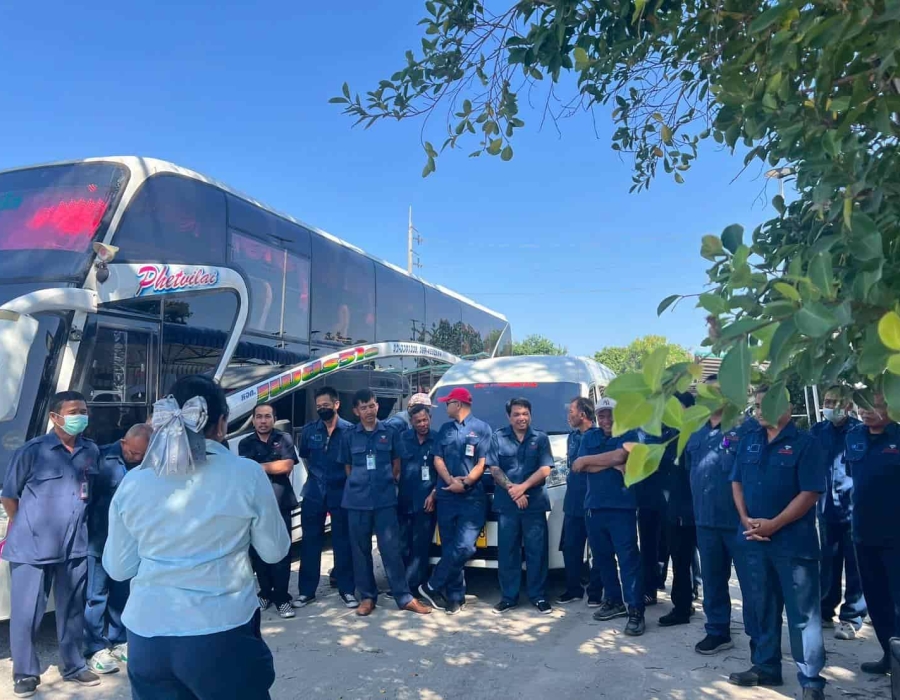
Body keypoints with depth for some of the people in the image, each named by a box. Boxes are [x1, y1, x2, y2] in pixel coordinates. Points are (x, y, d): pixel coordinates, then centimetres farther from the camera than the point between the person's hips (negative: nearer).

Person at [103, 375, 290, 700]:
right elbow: (275, 551, -1)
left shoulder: (132, 483, -2)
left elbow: (117, 568, 7)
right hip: (223, 634, -3)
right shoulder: (247, 474, -11)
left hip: (147, 637, 3)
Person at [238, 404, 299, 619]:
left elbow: (288, 465, -7)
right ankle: (265, 593, 21)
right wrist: (274, 467, -8)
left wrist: (259, 467, -4)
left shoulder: (284, 439, 5)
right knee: (257, 552, 5)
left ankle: (282, 598, 4)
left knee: (281, 552, -4)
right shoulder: (245, 443, 9)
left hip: (280, 503, -2)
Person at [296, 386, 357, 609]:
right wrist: (314, 476, 12)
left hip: (341, 493, -3)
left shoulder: (350, 430, -8)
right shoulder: (309, 430, 2)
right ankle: (306, 591, 19)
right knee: (310, 542, 8)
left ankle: (346, 590, 17)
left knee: (343, 542, 6)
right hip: (314, 493, 3)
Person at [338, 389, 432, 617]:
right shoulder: (349, 436, 5)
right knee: (360, 550, 7)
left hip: (385, 499, -1)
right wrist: (359, 485, 11)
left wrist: (385, 483, 9)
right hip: (357, 500, 1)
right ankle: (367, 597, 19)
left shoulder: (390, 433, 3)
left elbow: (397, 463, 10)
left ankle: (404, 597, 5)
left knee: (391, 548, -2)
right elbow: (348, 468, 13)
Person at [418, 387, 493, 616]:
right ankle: (455, 596, 13)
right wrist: (451, 481, -10)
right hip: (446, 497, 4)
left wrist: (465, 483, -17)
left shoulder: (482, 428, 4)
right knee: (449, 547, 4)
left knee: (464, 546, -14)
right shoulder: (444, 429, 17)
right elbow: (437, 460, 9)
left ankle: (432, 586, -1)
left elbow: (482, 463, -2)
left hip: (472, 498, -4)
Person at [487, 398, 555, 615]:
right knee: (507, 551, 4)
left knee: (536, 550, 1)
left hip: (535, 503, 0)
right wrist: (512, 489, -11)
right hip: (506, 503, 1)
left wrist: (522, 487, -12)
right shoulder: (498, 438, 7)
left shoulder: (541, 438, 6)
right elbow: (494, 469, 1)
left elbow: (545, 469, -2)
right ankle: (508, 597, 14)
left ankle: (539, 596, 12)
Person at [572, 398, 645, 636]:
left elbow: (619, 456, -19)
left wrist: (588, 460, -8)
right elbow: (578, 467, -1)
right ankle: (614, 601, 26)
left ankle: (635, 610, -3)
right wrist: (611, 464, -12)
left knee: (628, 557, -7)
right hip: (593, 506, 5)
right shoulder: (590, 437, 12)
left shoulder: (629, 435, 0)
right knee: (602, 557, 12)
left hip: (621, 506, -5)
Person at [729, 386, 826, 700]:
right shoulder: (749, 440, 9)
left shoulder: (804, 442, -7)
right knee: (762, 606, 15)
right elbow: (737, 482, 11)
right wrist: (746, 519, -5)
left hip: (793, 540, -5)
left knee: (802, 612, 2)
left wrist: (773, 524, -16)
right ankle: (766, 666, 28)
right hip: (754, 539, 5)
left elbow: (810, 493, -13)